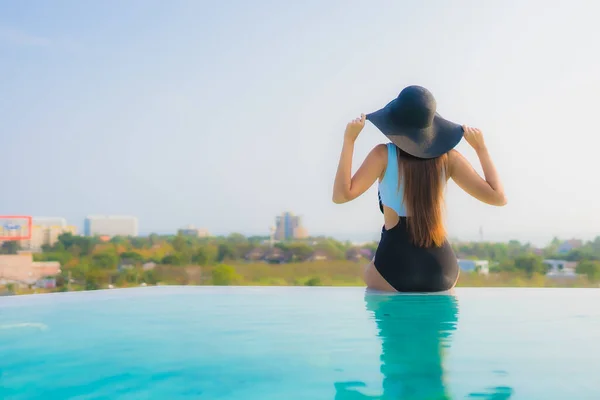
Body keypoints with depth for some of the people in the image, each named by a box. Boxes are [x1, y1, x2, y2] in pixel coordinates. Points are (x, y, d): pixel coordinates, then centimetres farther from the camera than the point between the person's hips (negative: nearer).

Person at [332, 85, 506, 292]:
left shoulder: (384, 154, -9)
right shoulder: (448, 157, -1)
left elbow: (341, 195, -17)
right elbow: (498, 197, 0)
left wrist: (349, 140, -11)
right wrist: (481, 147, 8)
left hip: (395, 264, -3)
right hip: (442, 267, 3)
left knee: (368, 273, 33)